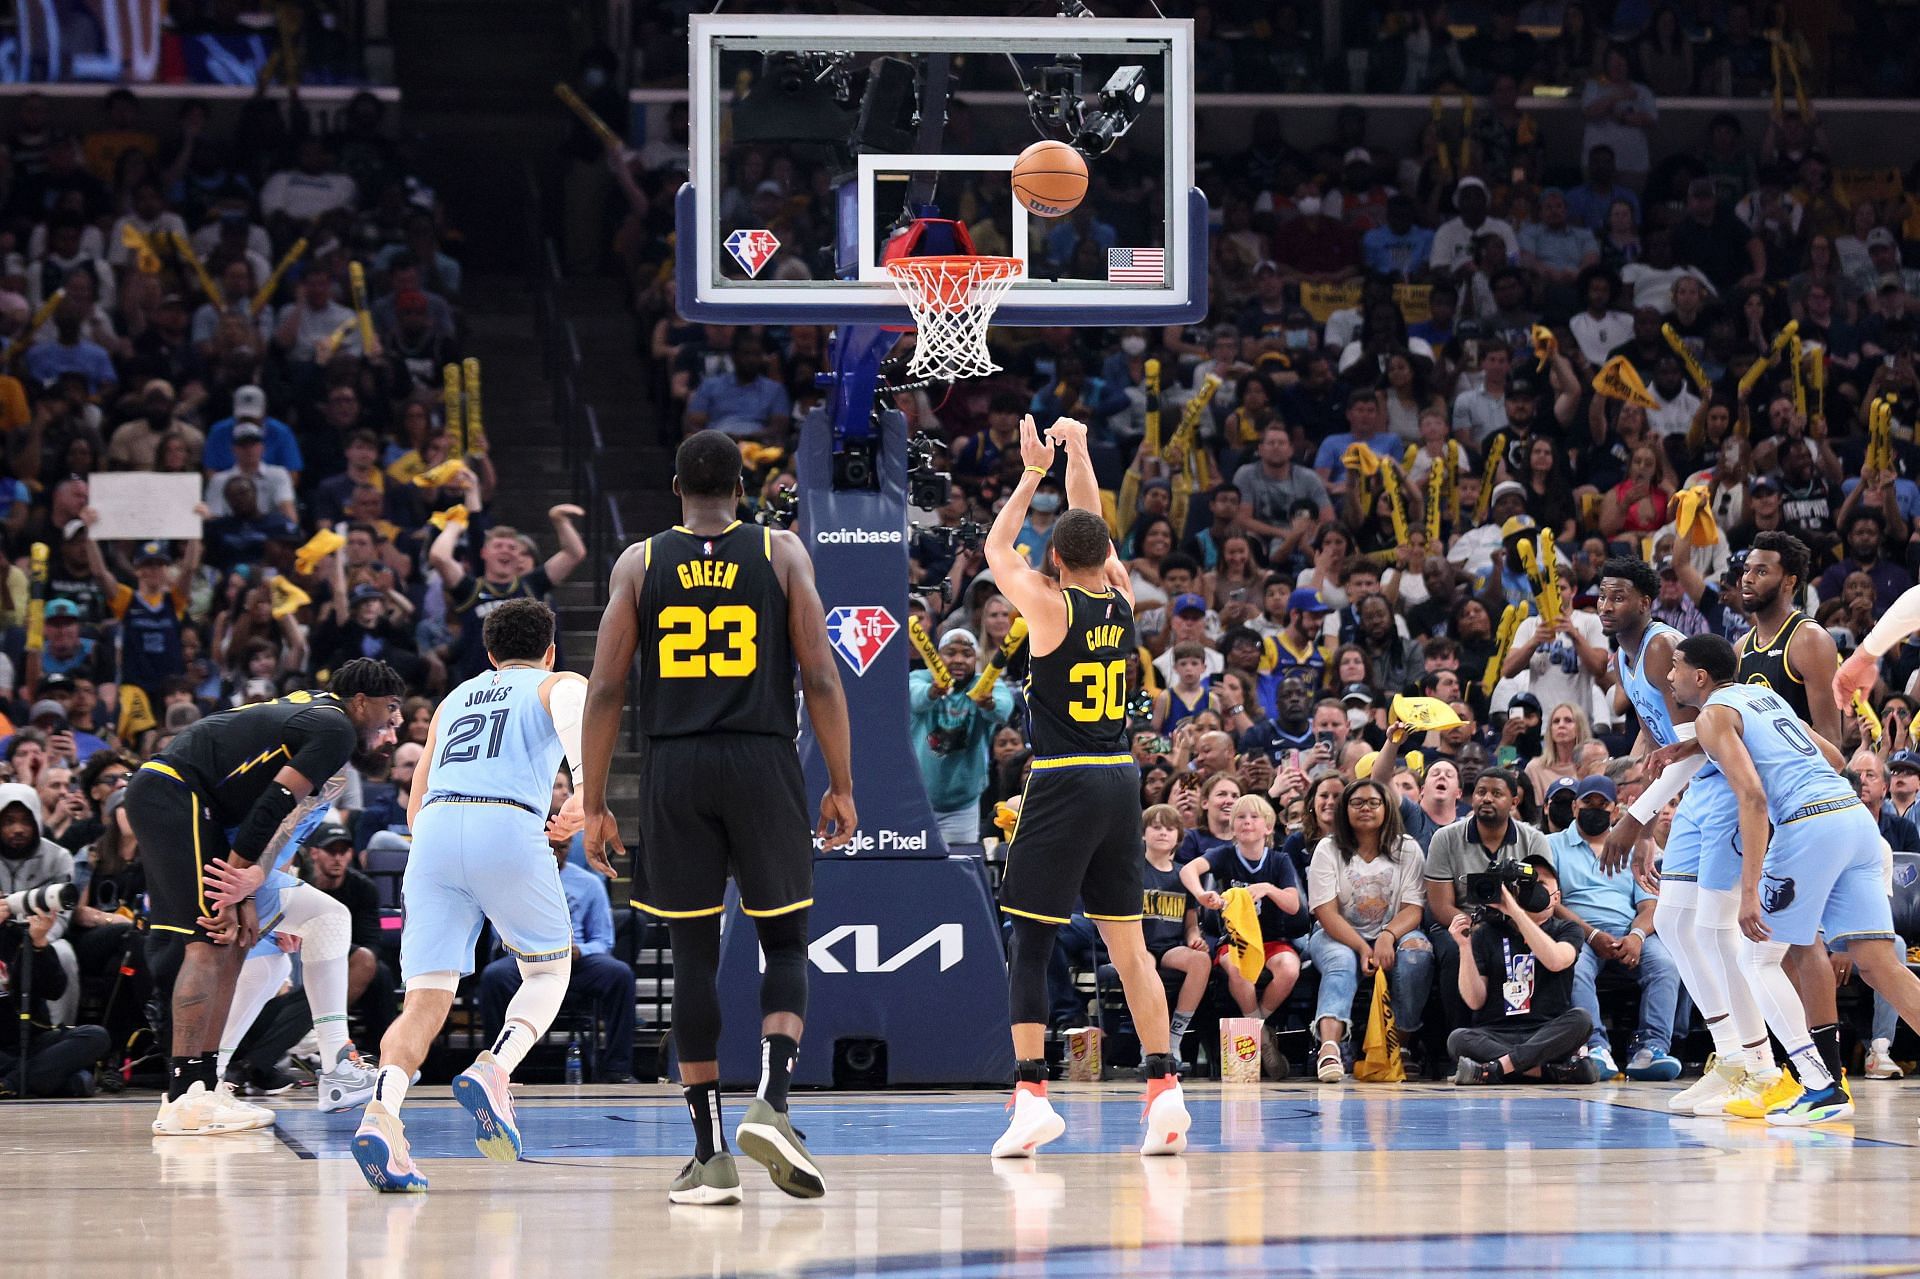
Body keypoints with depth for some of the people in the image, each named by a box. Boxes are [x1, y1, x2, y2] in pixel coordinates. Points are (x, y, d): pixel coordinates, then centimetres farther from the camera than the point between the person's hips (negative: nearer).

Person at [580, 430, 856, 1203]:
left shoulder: (639, 563, 7)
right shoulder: (782, 554, 4)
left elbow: (606, 689, 2)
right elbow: (821, 678, -2)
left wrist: (594, 804, 7)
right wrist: (840, 785, 4)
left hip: (673, 768, 1)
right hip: (763, 763, -1)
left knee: (694, 954, 5)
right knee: (784, 944, 11)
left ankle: (710, 1156, 4)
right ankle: (770, 1104, -12)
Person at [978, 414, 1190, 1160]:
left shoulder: (1050, 605, -8)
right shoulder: (1122, 601, 4)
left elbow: (996, 550, 8)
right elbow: (1093, 532, 21)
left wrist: (1034, 474, 14)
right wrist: (1077, 454, 23)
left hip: (1063, 784, -5)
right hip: (1120, 780, 5)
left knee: (1029, 943, -1)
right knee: (1127, 945, 9)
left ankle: (1032, 1095, -9)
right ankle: (1164, 1088, 2)